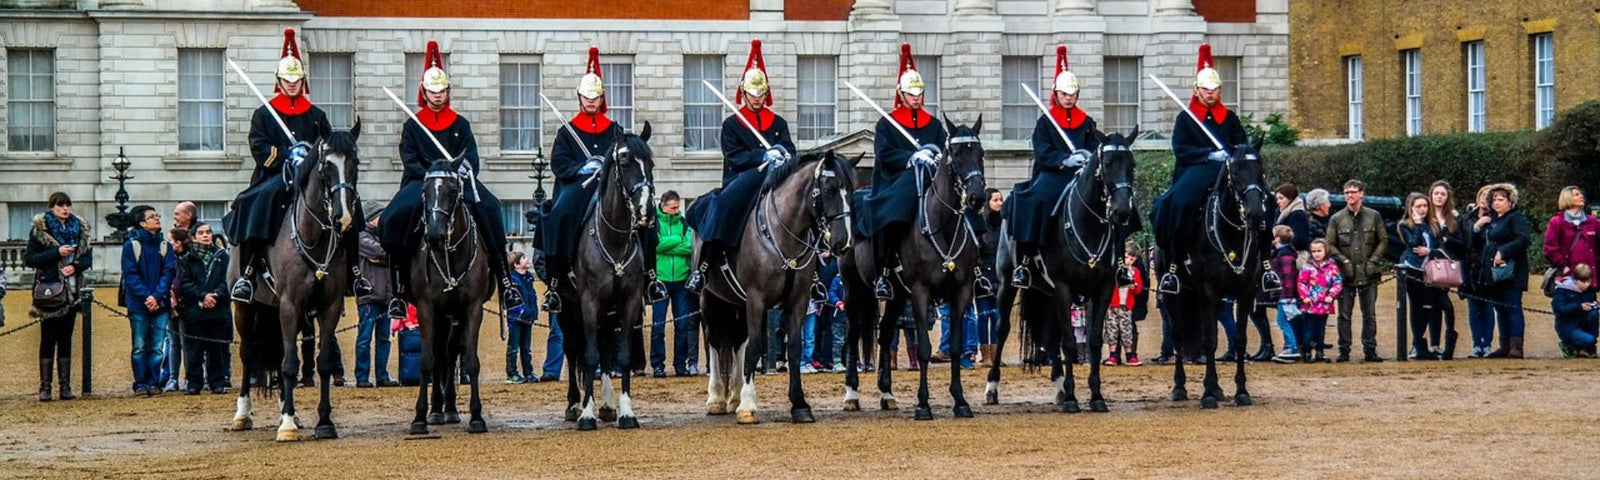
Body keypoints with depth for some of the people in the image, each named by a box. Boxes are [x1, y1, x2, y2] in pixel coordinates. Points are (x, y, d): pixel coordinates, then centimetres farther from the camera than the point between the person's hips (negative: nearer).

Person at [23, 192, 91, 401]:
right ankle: (45, 387, -2)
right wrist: (57, 253, -17)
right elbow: (28, 259, -7)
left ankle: (65, 387, 8)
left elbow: (88, 258, 13)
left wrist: (76, 266, -9)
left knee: (66, 339, 6)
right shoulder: (40, 229, -2)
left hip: (71, 290, 4)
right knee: (48, 339, -4)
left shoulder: (79, 229, 10)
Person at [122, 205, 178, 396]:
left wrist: (157, 296, -11)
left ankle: (154, 383, 8)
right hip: (138, 305, -3)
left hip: (160, 304, 3)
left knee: (157, 346, 2)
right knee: (139, 346, 0)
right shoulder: (131, 246, 0)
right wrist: (146, 296, -15)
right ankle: (140, 383, 6)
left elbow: (169, 273, 3)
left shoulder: (165, 246, 9)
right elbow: (130, 275, -5)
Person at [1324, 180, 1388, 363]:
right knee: (1344, 315, 1)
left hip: (1368, 274, 0)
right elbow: (1330, 245, 5)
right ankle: (1344, 351, 5)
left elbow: (1383, 241, 8)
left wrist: (1373, 260, -4)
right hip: (1346, 274, 0)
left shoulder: (1374, 217, 5)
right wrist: (1344, 260, -8)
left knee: (1369, 315, 4)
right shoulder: (1336, 219, 4)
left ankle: (1370, 350, 9)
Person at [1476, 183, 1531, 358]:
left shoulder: (1517, 218, -6)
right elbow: (1483, 242, 25)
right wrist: (1477, 227, 7)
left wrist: (1503, 252, -23)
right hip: (1493, 272, 9)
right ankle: (1505, 346, 15)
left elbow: (1523, 239, -20)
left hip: (1510, 271, -9)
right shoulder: (1491, 220, 20)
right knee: (1499, 309, 10)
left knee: (1513, 307, -10)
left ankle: (1516, 347, -13)